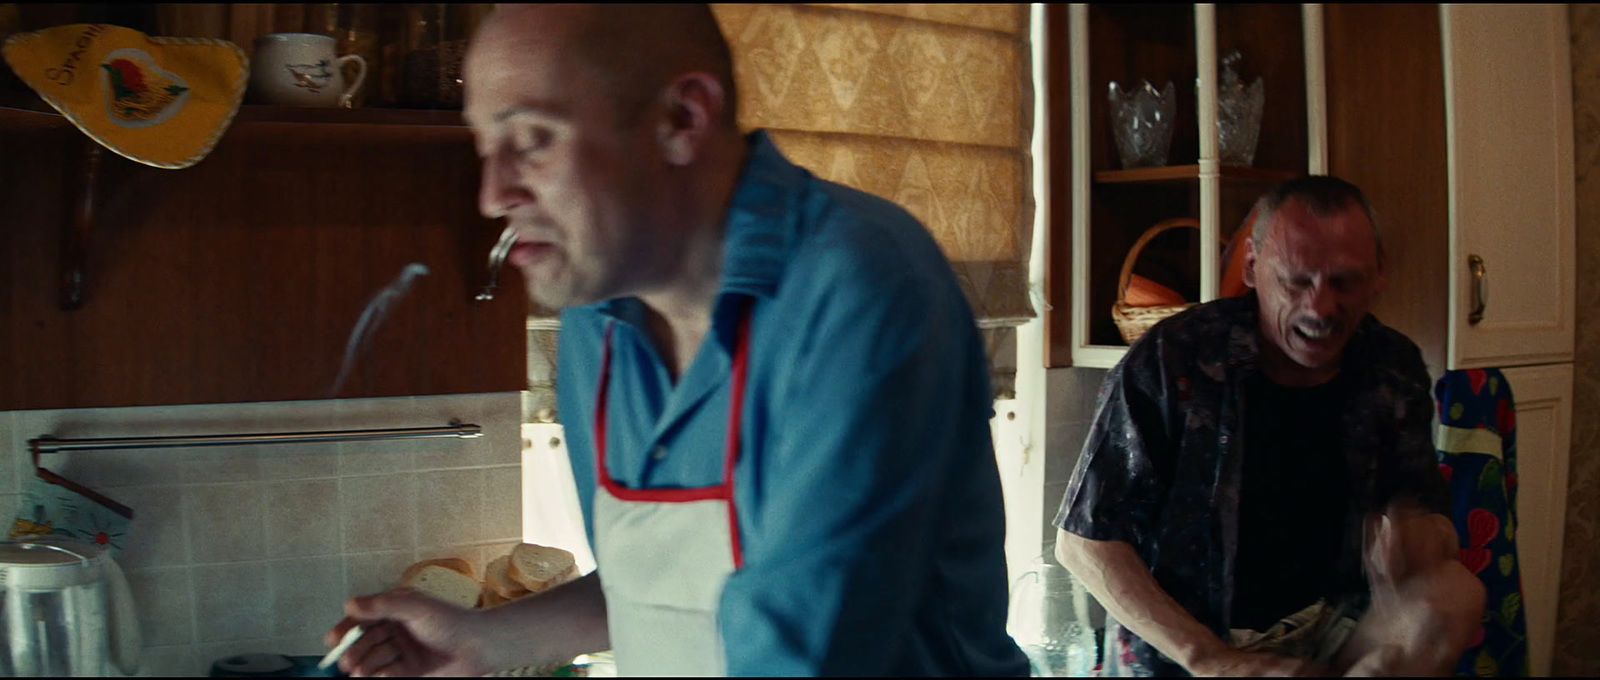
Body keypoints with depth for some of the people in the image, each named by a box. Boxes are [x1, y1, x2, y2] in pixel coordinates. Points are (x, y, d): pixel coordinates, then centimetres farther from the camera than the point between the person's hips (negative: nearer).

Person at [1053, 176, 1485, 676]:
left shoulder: (1393, 369, -1)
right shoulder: (1169, 364, -15)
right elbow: (1083, 543, -13)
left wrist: (1419, 534, -23)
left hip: (1329, 638, 4)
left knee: (1457, 591, -19)